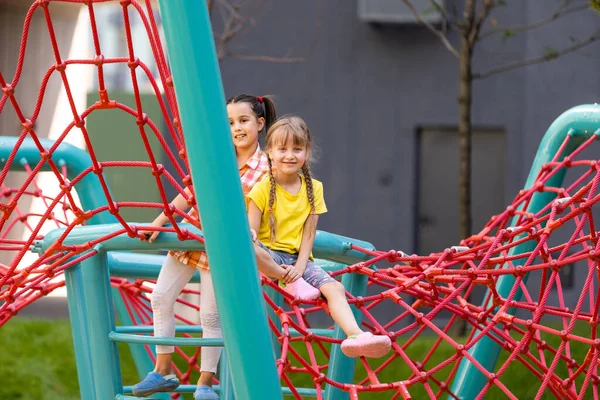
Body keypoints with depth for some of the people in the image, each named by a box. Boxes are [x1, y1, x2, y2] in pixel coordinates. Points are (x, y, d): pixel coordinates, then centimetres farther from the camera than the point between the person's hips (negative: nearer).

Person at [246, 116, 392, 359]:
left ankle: (354, 335, -40)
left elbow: (309, 232, 3)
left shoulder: (313, 188, 7)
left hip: (298, 258, 3)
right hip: (269, 256, -3)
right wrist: (249, 236, -34)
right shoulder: (264, 188, -3)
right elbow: (252, 230, -8)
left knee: (334, 288, -22)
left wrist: (300, 266, -12)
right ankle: (292, 283, -21)